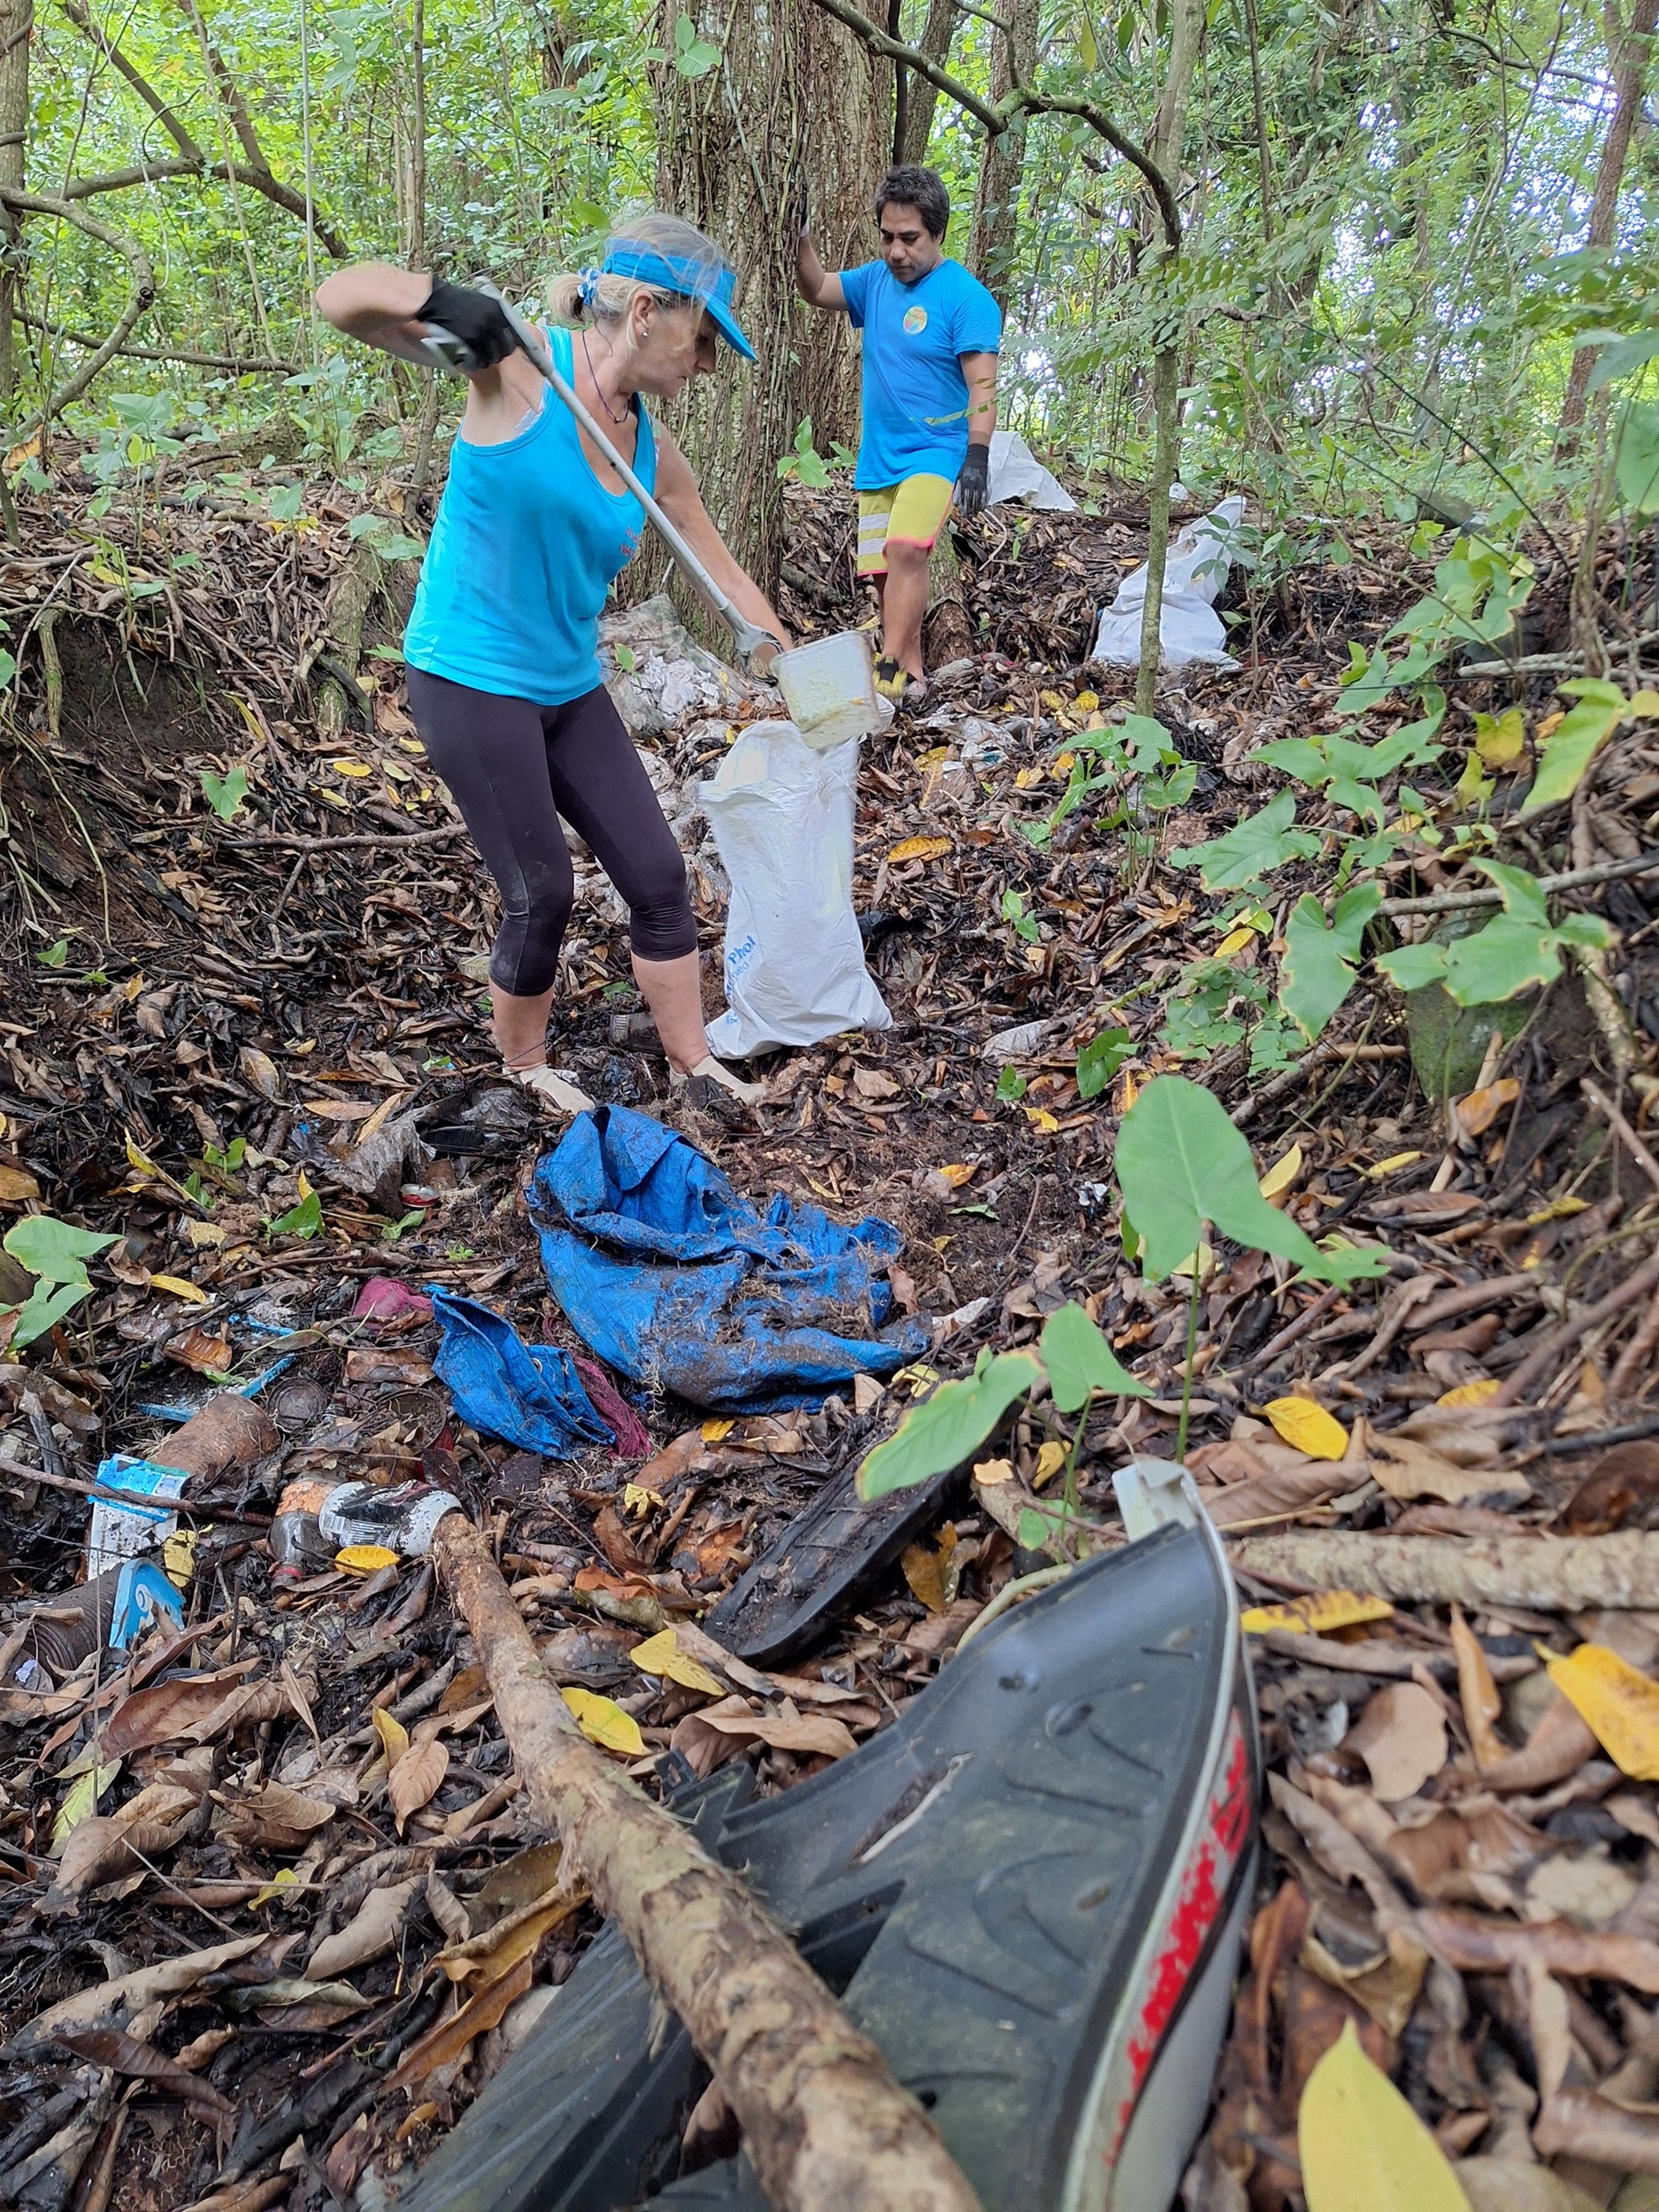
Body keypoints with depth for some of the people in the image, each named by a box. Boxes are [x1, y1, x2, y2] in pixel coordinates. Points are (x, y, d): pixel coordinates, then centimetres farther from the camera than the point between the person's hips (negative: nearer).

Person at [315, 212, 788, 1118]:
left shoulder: (653, 453, 4)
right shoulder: (522, 370, -13)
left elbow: (725, 577, 14)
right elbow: (342, 297, -16)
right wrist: (438, 299, -36)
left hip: (570, 687, 7)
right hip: (471, 681, -7)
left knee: (658, 876, 6)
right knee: (541, 896, -1)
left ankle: (693, 1063, 23)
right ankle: (524, 1069, 25)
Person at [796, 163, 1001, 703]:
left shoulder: (965, 296, -9)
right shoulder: (876, 279, 10)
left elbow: (982, 386, -14)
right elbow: (816, 290, 22)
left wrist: (977, 456, -26)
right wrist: (800, 237, 5)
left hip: (937, 451, -7)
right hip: (878, 456, 7)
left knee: (905, 549, -27)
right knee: (884, 571, 4)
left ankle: (888, 673, -27)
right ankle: (913, 674, 14)